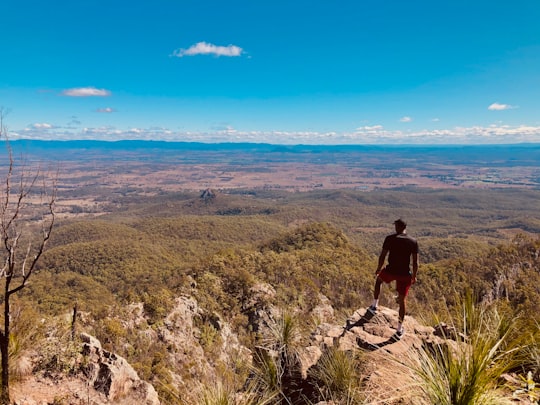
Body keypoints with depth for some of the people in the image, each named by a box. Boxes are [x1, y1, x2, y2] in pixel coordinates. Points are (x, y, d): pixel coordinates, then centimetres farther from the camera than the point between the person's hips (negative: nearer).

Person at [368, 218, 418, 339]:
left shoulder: (390, 238, -7)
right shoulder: (413, 242, -2)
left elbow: (382, 256, -5)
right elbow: (415, 261, -1)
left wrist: (379, 269, 10)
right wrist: (414, 276, 11)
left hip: (391, 271, -1)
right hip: (405, 274, 2)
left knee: (378, 280, 32)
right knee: (402, 300, 14)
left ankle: (374, 306, 35)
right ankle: (399, 330, 22)